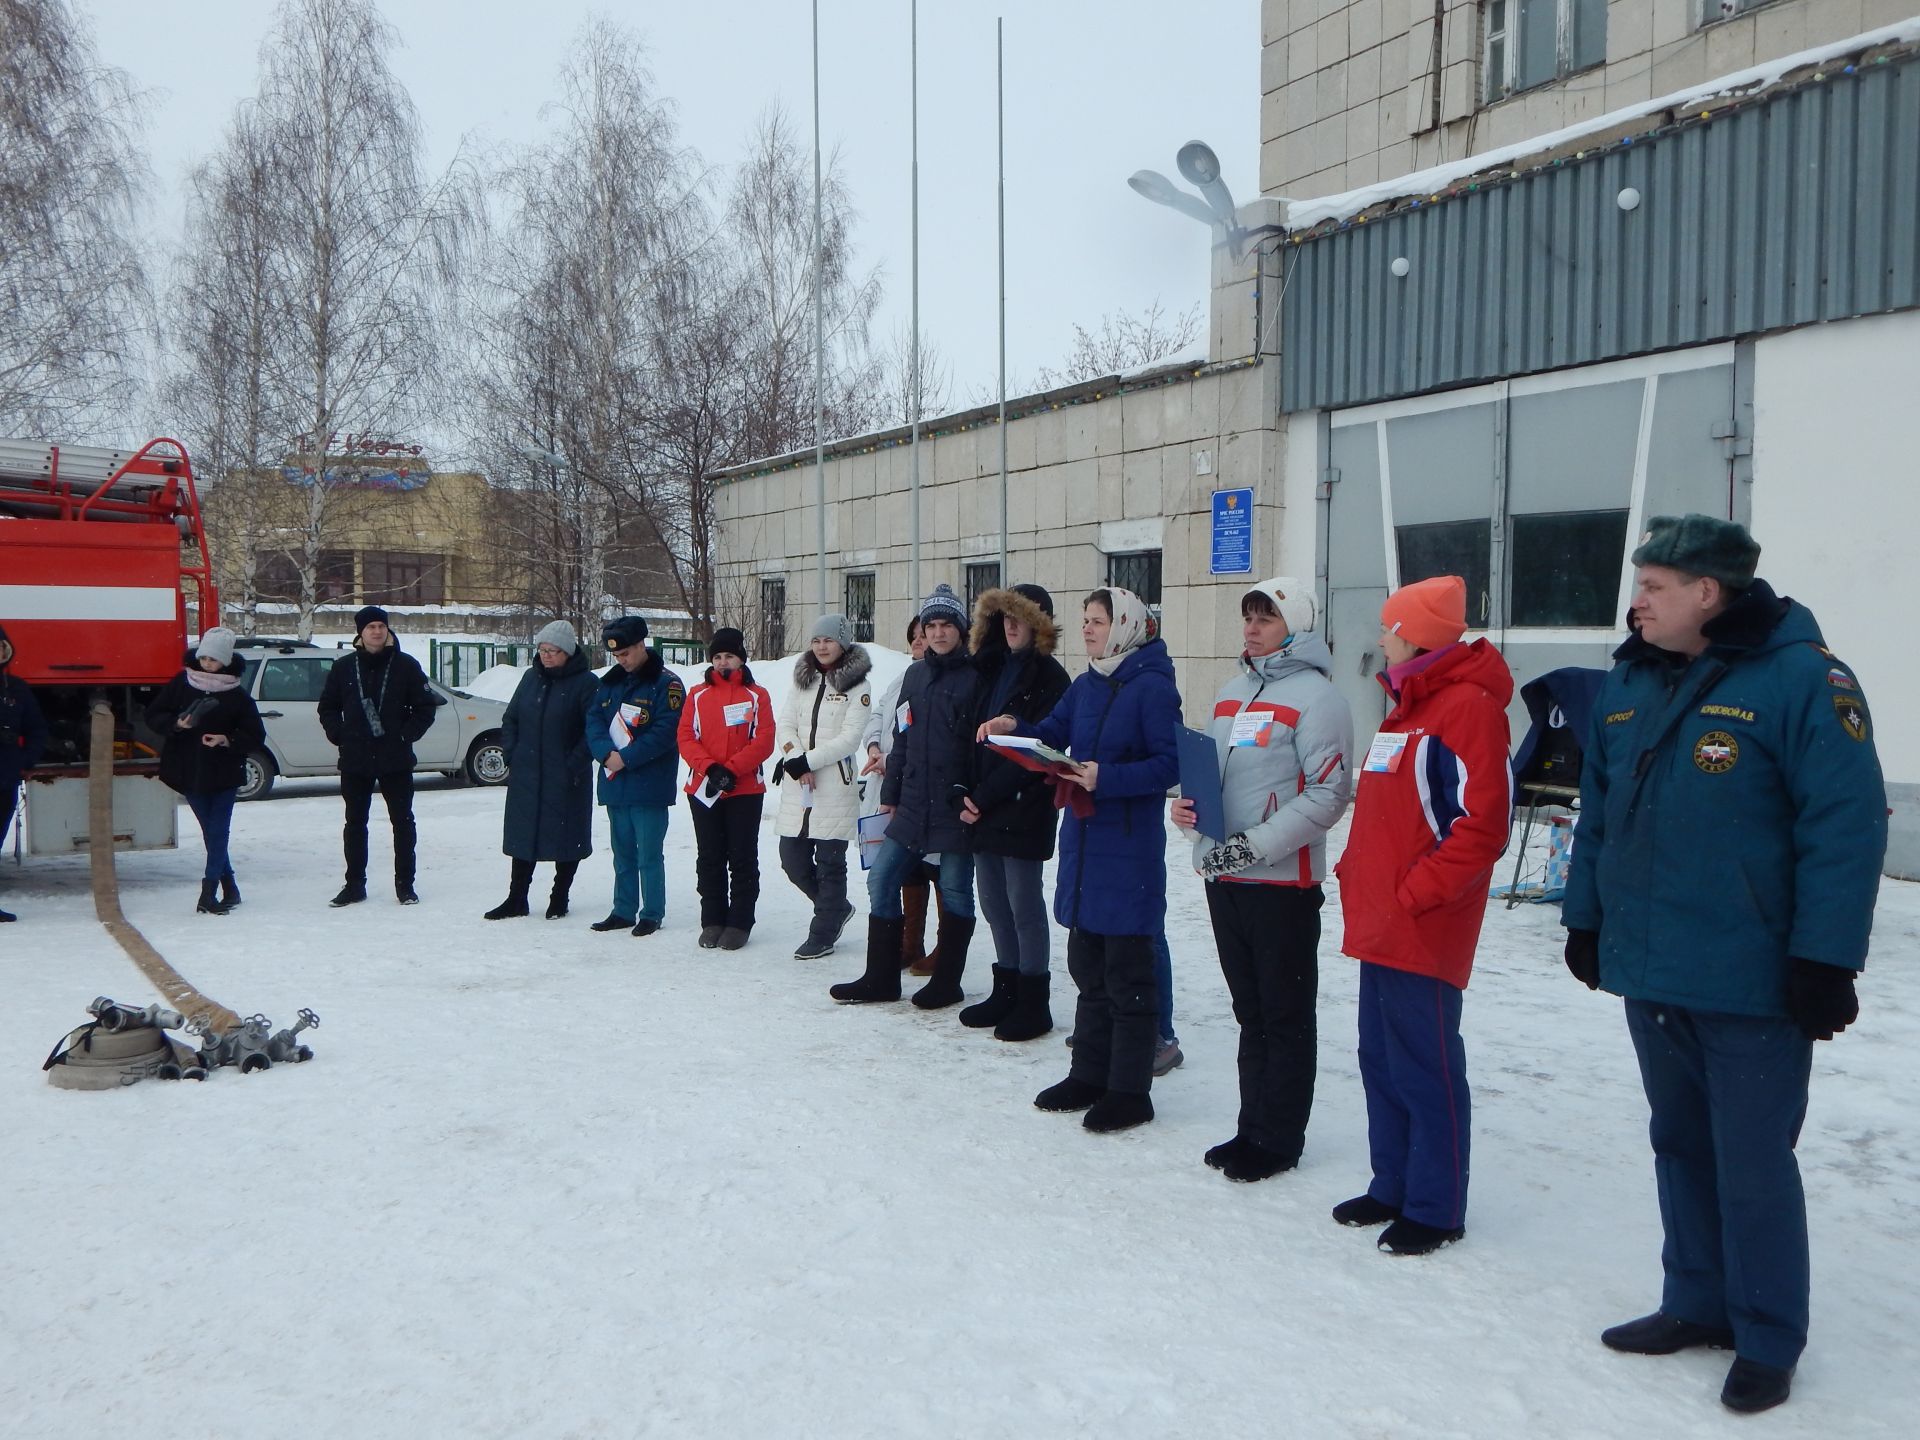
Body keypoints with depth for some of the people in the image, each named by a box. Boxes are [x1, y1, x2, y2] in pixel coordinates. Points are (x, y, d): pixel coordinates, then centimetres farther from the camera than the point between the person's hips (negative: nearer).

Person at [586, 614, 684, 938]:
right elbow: (594, 721, 7)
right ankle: (624, 911, 23)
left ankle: (651, 914, 9)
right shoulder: (609, 682, 13)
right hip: (615, 783, 7)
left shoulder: (666, 684, -8)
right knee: (622, 853, 14)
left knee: (649, 854, -1)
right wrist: (606, 753, -12)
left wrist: (626, 758, -19)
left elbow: (666, 732, -16)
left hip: (649, 786, -6)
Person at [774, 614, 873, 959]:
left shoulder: (857, 688, -3)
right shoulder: (802, 681, 14)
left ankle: (822, 935, 14)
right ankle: (837, 908, 30)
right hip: (797, 787, 5)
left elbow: (849, 738, -11)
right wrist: (795, 762, -12)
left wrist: (807, 761, -15)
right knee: (792, 860, 6)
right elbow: (785, 725, 5)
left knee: (829, 862, 1)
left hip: (835, 786, -5)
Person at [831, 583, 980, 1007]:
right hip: (912, 805, 7)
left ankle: (946, 982, 17)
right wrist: (890, 793, 16)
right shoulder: (914, 675, 13)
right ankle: (881, 978, 16)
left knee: (954, 890, 4)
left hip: (955, 807, -6)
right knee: (881, 879, 6)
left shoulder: (975, 677, -6)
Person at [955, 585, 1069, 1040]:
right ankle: (1006, 990, 26)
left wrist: (985, 798, -13)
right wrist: (971, 796, 1)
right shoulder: (993, 668, 15)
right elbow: (976, 737, 13)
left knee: (1025, 906, -1)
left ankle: (1033, 1002, 10)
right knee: (994, 903, 13)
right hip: (983, 810, 7)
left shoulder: (1049, 677, -9)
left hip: (1023, 810, -7)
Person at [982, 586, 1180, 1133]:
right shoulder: (1085, 686, 12)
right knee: (1086, 963, 15)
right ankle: (1089, 1075, 27)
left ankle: (1129, 1091, 10)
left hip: (1130, 847, -8)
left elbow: (1170, 764, -16)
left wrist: (1107, 778, -25)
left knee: (1126, 973, 0)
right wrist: (1012, 730, -9)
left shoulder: (1152, 687, -11)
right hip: (1083, 841, 8)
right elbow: (1052, 735, 10)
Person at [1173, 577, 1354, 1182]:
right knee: (1250, 1011, 17)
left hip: (1283, 881, -8)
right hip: (1223, 878, 8)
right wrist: (1188, 802, 1)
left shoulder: (1314, 695, -11)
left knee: (1285, 1017, 4)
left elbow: (1329, 792, -17)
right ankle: (1253, 1126, 28)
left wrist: (1255, 844, -20)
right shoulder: (1232, 691, 14)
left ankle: (1279, 1138, 16)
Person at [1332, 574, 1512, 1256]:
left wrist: (1417, 893, -19)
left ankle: (1436, 1209, 12)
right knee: (1381, 1059, 15)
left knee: (1425, 1067, -1)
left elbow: (1482, 823, -21)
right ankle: (1393, 1187, 28)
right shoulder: (1408, 704, 17)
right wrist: (1354, 873, 14)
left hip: (1423, 930, -10)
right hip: (1379, 922, 10)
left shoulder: (1467, 705, -13)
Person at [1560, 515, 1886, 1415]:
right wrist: (1586, 919, 14)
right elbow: (1599, 813, 15)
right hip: (1649, 974, 7)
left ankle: (1767, 1341, 22)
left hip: (1750, 985, -6)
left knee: (1752, 1164, 5)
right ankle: (1696, 1305, 33)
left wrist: (1824, 961, -18)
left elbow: (1846, 827, -17)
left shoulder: (1802, 679, -13)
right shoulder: (1630, 682, 8)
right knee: (1680, 1148, 18)